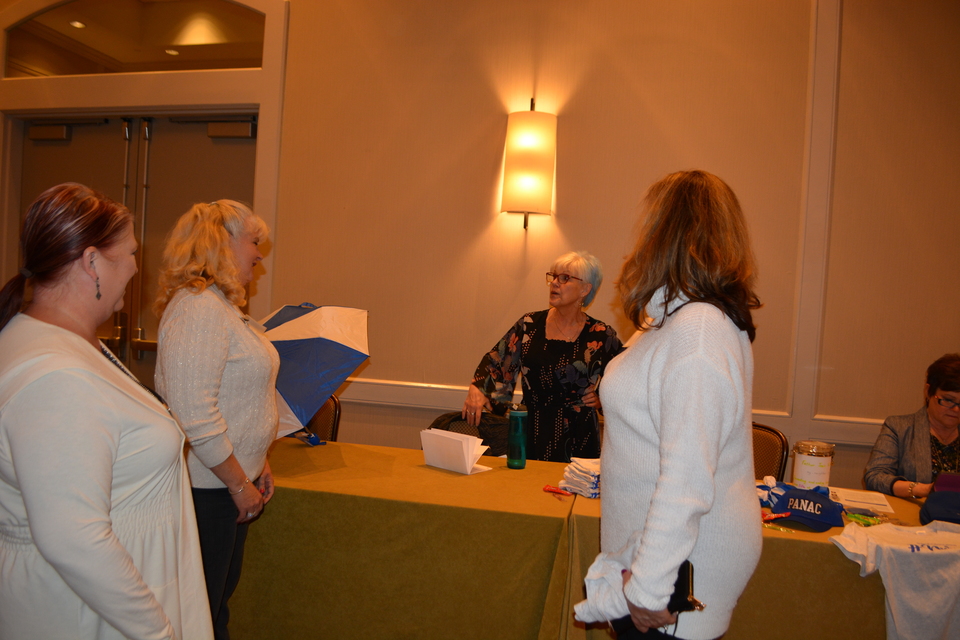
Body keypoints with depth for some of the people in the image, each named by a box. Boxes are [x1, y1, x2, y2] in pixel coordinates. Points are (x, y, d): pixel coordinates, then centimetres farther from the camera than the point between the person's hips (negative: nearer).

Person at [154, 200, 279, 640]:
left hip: (231, 483, 10)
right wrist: (239, 483, -18)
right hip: (206, 488, -10)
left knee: (222, 592, 21)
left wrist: (256, 463, 17)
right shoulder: (198, 307, -21)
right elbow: (193, 413, -27)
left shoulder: (222, 305, 12)